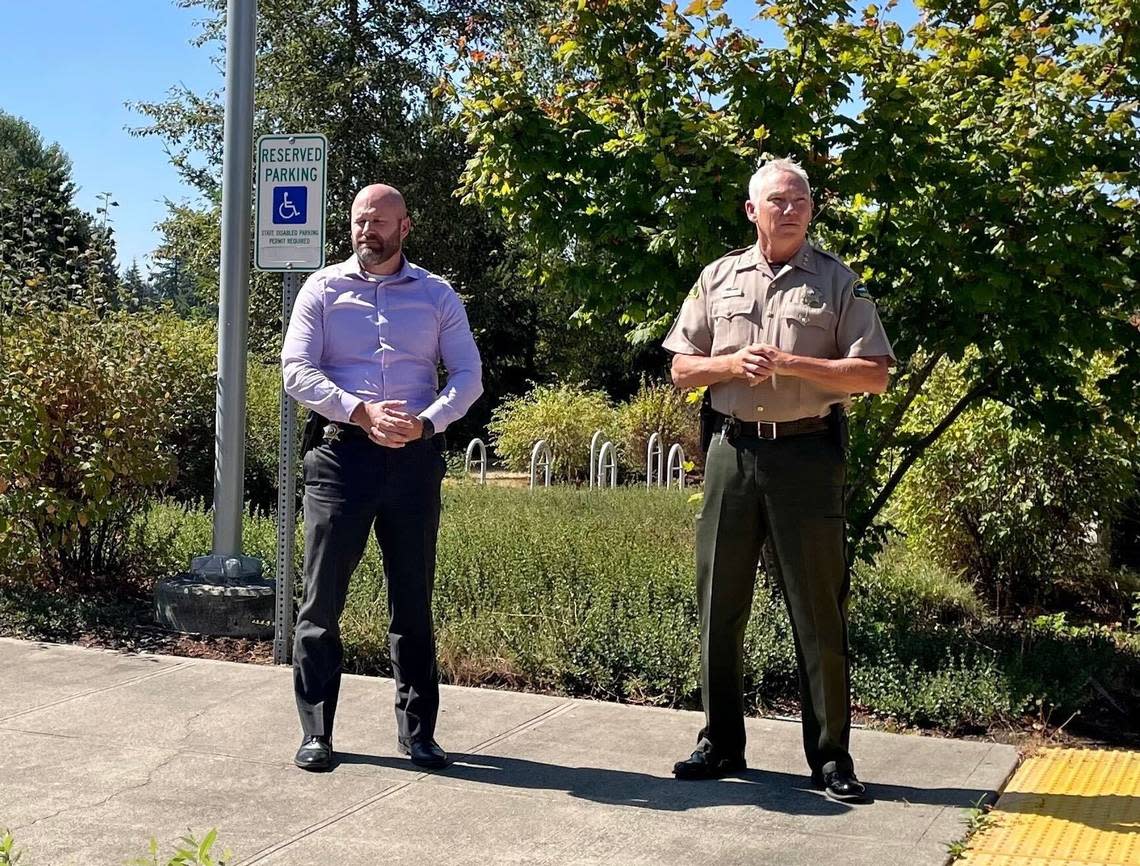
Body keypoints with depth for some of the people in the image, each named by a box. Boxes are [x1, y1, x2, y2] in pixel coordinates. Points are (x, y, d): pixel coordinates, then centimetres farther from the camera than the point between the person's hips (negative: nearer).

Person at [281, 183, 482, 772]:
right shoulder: (323, 289, 7)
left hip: (414, 457, 1)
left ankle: (417, 730, 17)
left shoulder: (437, 296, 10)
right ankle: (315, 732, 10)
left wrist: (425, 421, -15)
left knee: (413, 601, 7)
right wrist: (361, 412, -18)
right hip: (340, 453, -1)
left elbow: (468, 376, 4)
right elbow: (296, 371, -3)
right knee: (322, 599, 1)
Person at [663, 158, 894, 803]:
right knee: (721, 603, 8)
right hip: (733, 452, 3)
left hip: (807, 453, -3)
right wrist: (733, 364, -9)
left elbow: (875, 375, -4)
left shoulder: (837, 282, 3)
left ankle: (831, 757, 11)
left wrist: (791, 363, -14)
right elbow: (682, 368, 12)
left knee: (819, 610, 1)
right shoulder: (719, 279, 11)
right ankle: (721, 744, 21)